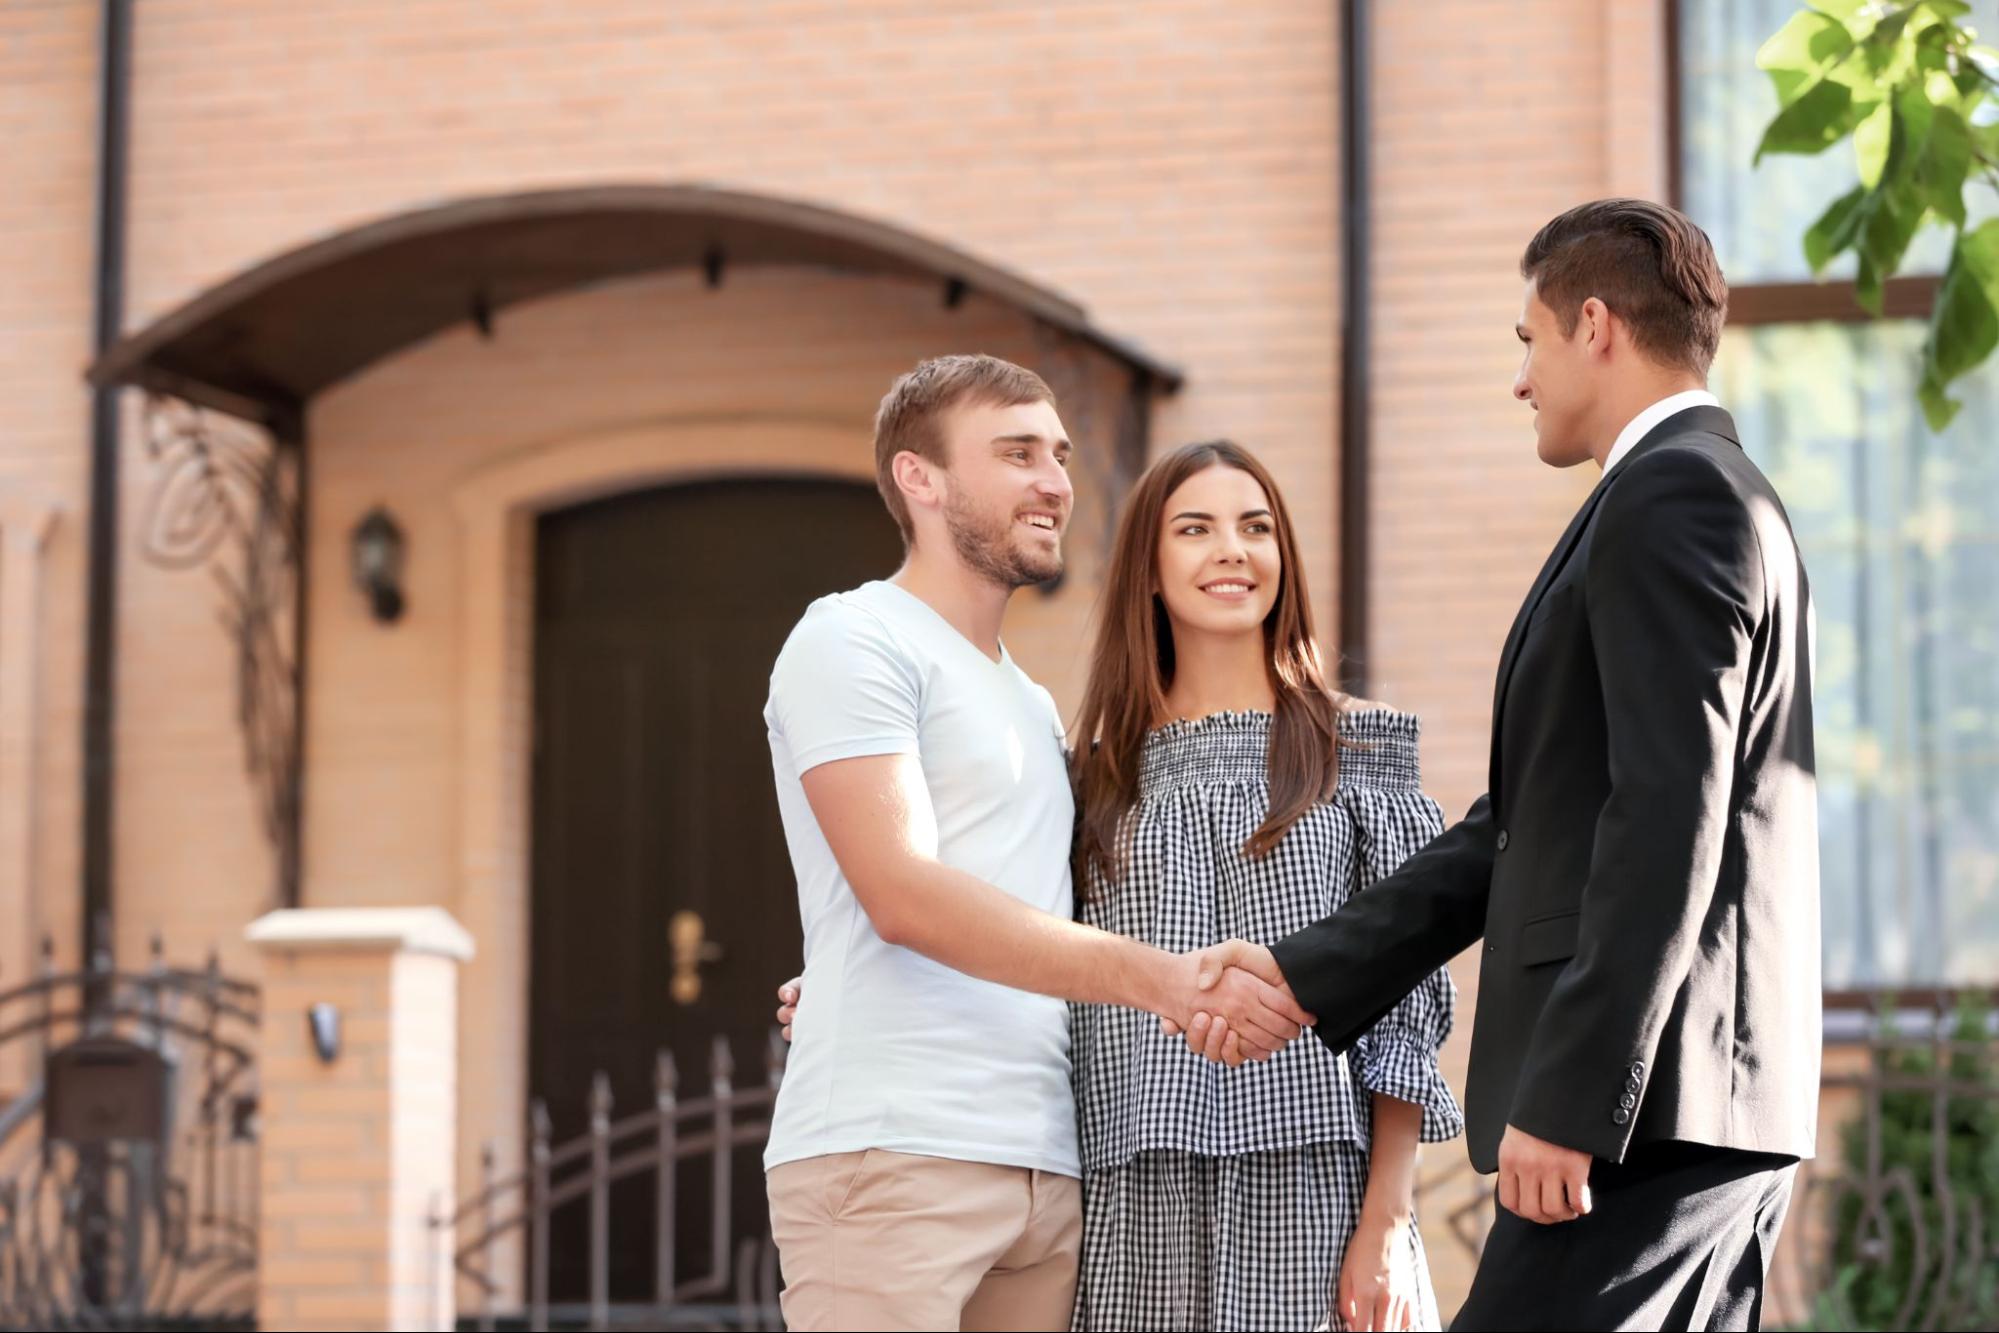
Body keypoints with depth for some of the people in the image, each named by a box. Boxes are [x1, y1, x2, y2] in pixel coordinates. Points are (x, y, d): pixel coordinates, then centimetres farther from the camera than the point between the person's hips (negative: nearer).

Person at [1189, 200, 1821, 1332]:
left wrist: (1568, 1099, -22)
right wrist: (1305, 977, 16)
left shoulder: (1671, 493, -9)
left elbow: (1670, 818, -20)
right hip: (1723, 1108, 10)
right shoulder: (1716, 494, 23)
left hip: (1652, 1103, -10)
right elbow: (1529, 820, 21)